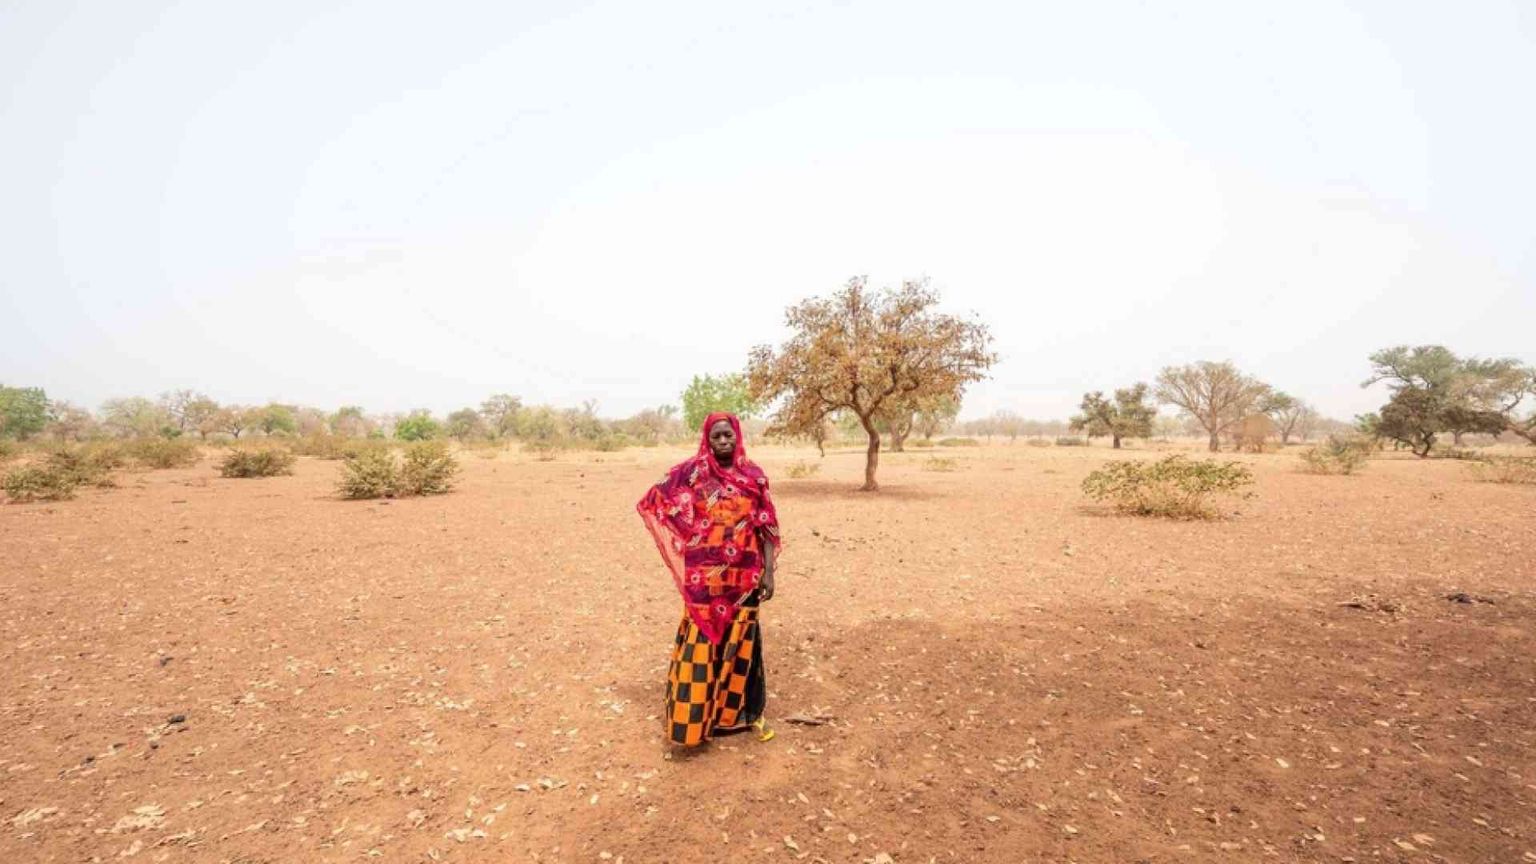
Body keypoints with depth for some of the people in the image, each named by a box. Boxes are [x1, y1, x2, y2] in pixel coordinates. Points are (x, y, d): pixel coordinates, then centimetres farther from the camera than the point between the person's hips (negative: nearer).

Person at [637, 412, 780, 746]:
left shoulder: (753, 475, 1)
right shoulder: (692, 472, -4)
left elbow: (766, 527, 2)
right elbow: (652, 502, 2)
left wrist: (768, 571, -3)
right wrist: (683, 539, 1)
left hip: (744, 575, 2)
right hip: (705, 575, -2)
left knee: (739, 641, 13)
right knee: (701, 643, 1)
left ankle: (741, 710, 30)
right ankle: (695, 717, 15)